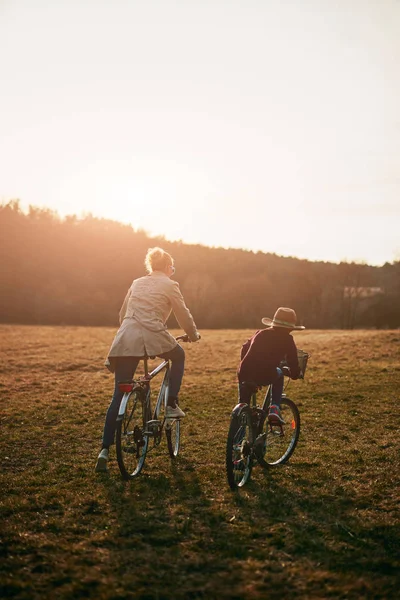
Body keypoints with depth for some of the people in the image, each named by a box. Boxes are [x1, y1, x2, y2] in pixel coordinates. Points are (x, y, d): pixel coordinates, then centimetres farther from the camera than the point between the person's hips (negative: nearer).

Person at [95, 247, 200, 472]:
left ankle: (105, 449, 2)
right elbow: (184, 316, 11)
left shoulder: (137, 283, 23)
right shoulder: (170, 285, 8)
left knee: (119, 396, 7)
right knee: (179, 355, 29)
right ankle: (172, 404, 19)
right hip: (153, 337, -5)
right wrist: (194, 335, 29)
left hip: (125, 340, 5)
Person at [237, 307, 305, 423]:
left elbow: (244, 349, 30)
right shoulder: (287, 339, 7)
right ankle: (274, 408, 16)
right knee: (279, 374, 30)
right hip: (265, 377, -3)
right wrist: (295, 374, 29)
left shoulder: (260, 333, 19)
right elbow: (293, 363, 8)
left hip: (244, 374, 3)